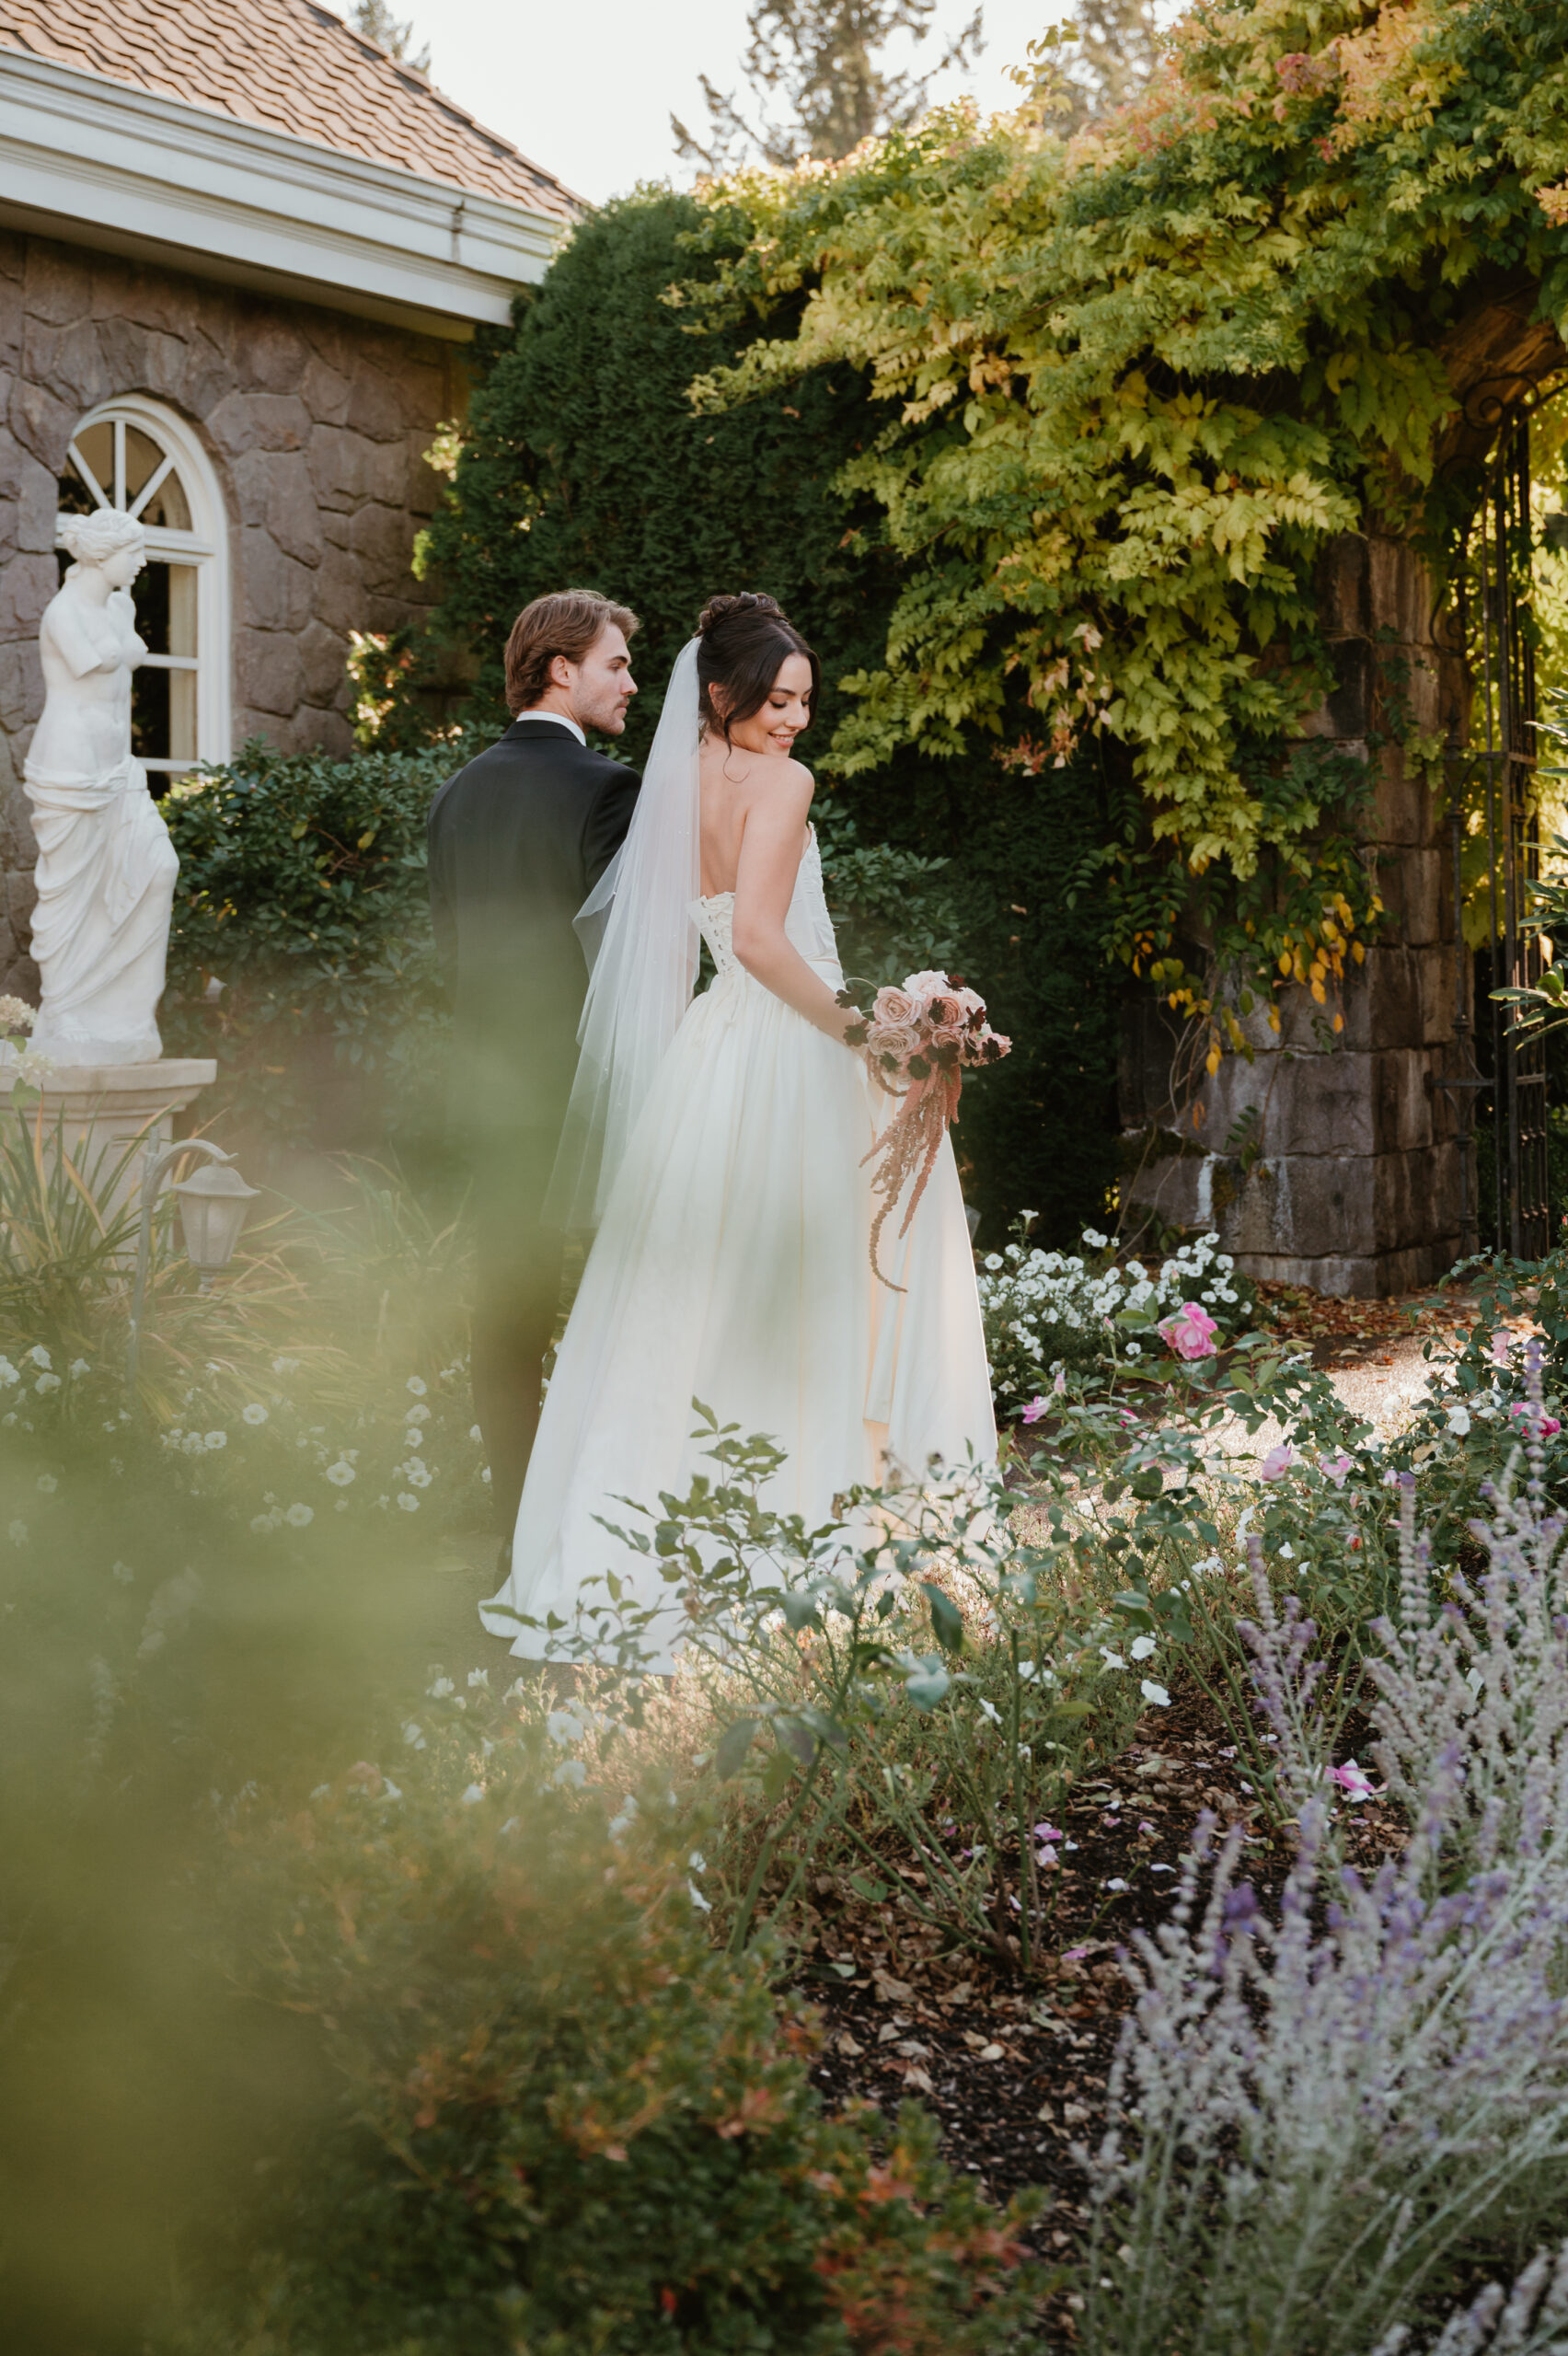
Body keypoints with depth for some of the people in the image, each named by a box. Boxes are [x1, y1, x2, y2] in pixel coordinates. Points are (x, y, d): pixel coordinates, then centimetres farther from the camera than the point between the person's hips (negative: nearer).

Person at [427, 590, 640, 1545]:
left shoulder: (458, 793, 9)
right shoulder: (604, 787, -12)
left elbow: (449, 941, 13)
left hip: (494, 1091, 7)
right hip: (584, 1091, -7)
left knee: (509, 1313, 9)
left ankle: (519, 1528, 14)